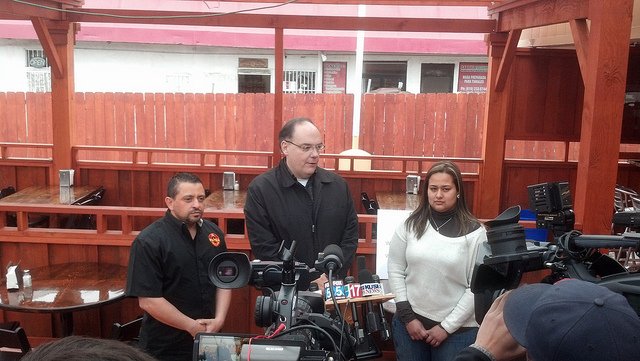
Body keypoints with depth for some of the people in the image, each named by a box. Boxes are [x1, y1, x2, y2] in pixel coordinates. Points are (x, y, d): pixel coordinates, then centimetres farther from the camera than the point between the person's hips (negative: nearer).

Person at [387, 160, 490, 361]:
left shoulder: (474, 232, -7)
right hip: (410, 321, 2)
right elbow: (395, 270, 2)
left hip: (457, 329, -2)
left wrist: (447, 326, -8)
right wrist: (407, 316, -4)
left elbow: (477, 286, -6)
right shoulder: (410, 225, 0)